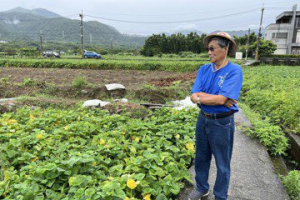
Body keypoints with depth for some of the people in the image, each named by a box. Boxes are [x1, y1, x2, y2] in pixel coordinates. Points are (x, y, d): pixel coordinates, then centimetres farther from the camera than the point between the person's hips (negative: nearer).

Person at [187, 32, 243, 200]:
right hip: (203, 119, 5)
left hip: (222, 123, -5)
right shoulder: (204, 69, 0)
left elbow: (221, 99, -25)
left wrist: (200, 97, -13)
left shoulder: (235, 71, -15)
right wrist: (220, 99, -19)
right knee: (201, 158, 19)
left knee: (222, 164, 12)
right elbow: (194, 96, -10)